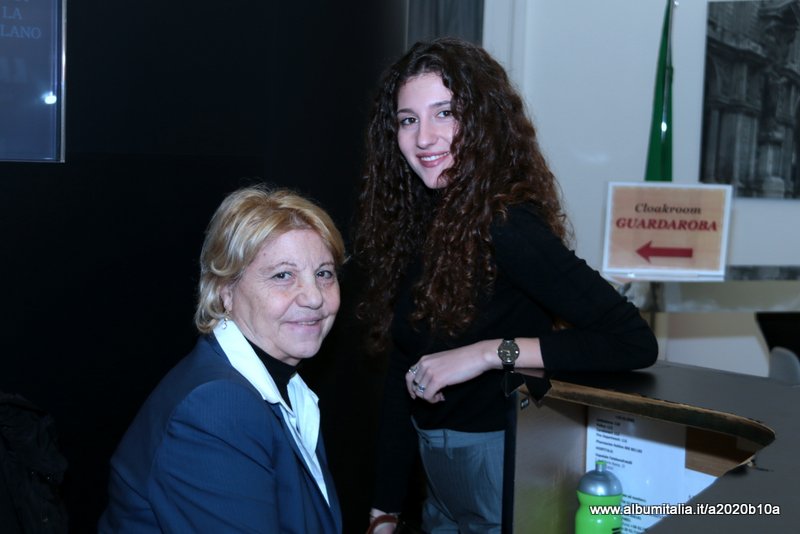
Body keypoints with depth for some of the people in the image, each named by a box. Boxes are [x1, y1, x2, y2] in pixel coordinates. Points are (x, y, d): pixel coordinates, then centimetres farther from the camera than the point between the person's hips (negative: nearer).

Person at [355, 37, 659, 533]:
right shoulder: (416, 221, 1)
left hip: (501, 469, -7)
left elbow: (635, 341, -28)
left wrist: (490, 353, -28)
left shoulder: (505, 226, -21)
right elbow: (402, 372, 3)